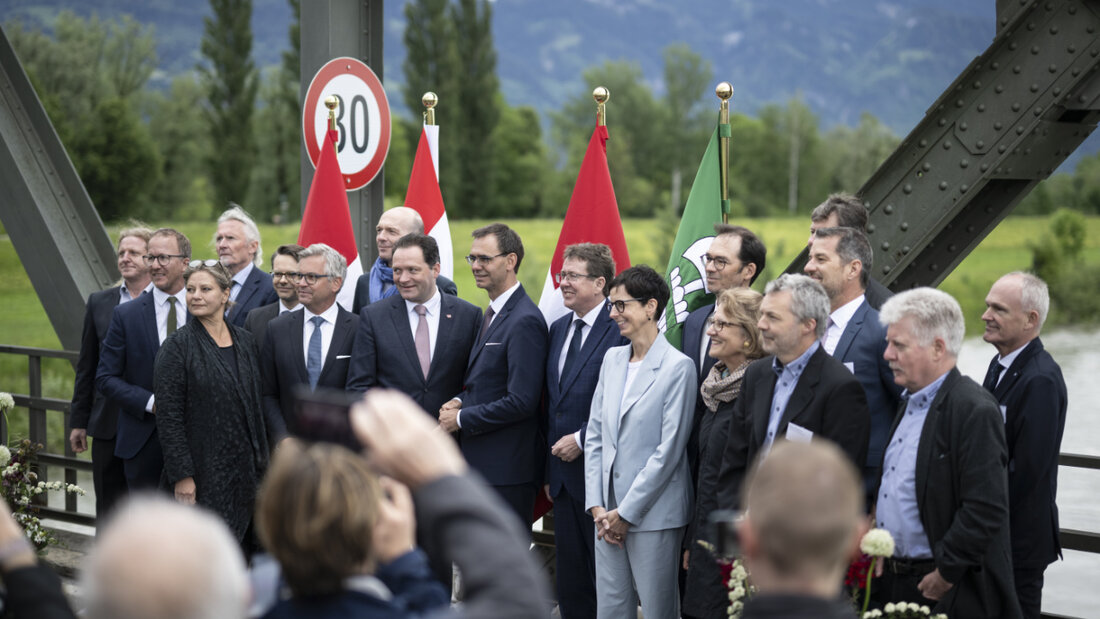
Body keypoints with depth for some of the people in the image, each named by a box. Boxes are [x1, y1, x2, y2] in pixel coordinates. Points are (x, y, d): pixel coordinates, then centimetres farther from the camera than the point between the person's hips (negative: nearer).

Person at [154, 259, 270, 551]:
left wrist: (262, 461, 11)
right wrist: (182, 476, -15)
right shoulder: (176, 347, -6)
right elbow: (168, 417, -10)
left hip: (244, 470, 5)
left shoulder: (245, 341, 9)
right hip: (202, 472, -5)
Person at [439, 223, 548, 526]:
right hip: (478, 464, 10)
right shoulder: (492, 313, 15)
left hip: (506, 469, -10)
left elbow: (521, 401, -21)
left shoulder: (525, 321, -17)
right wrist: (461, 401, 3)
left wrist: (461, 419, -13)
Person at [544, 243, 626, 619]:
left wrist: (581, 439, -15)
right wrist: (549, 467, 15)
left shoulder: (621, 328, -13)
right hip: (563, 474, 8)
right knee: (569, 578, 13)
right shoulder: (559, 328, 13)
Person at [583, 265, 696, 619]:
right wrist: (597, 506, 2)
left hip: (652, 512, -6)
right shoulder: (612, 359, 11)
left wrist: (626, 513, -12)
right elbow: (595, 436, 12)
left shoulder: (677, 367, -10)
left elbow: (668, 450, -13)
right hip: (609, 512, 6)